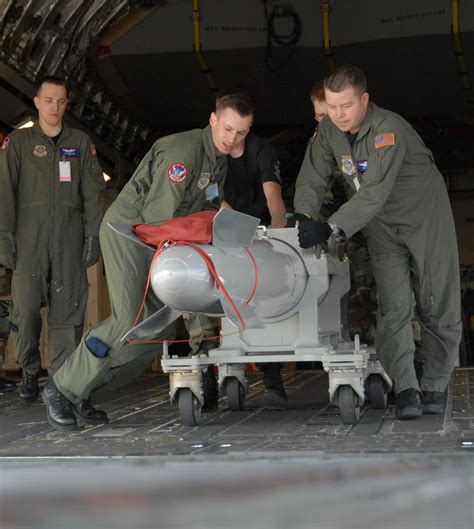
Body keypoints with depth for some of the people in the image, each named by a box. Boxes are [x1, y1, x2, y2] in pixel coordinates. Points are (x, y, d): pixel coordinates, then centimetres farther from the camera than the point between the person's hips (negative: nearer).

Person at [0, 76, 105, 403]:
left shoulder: (81, 143, 15)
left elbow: (93, 193, 10)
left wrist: (93, 236, 1)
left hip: (69, 242, 1)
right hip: (29, 241, -1)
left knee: (67, 312, -4)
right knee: (27, 309, -7)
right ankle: (29, 372, 13)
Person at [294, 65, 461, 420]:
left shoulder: (390, 130, -30)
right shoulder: (329, 131, -8)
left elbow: (374, 193, -39)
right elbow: (312, 181, -6)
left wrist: (331, 228, -47)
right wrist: (305, 219, -25)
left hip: (426, 217, -4)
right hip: (383, 226, 5)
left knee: (437, 306, 1)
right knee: (393, 307, -8)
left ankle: (435, 387, 14)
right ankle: (406, 389, -8)